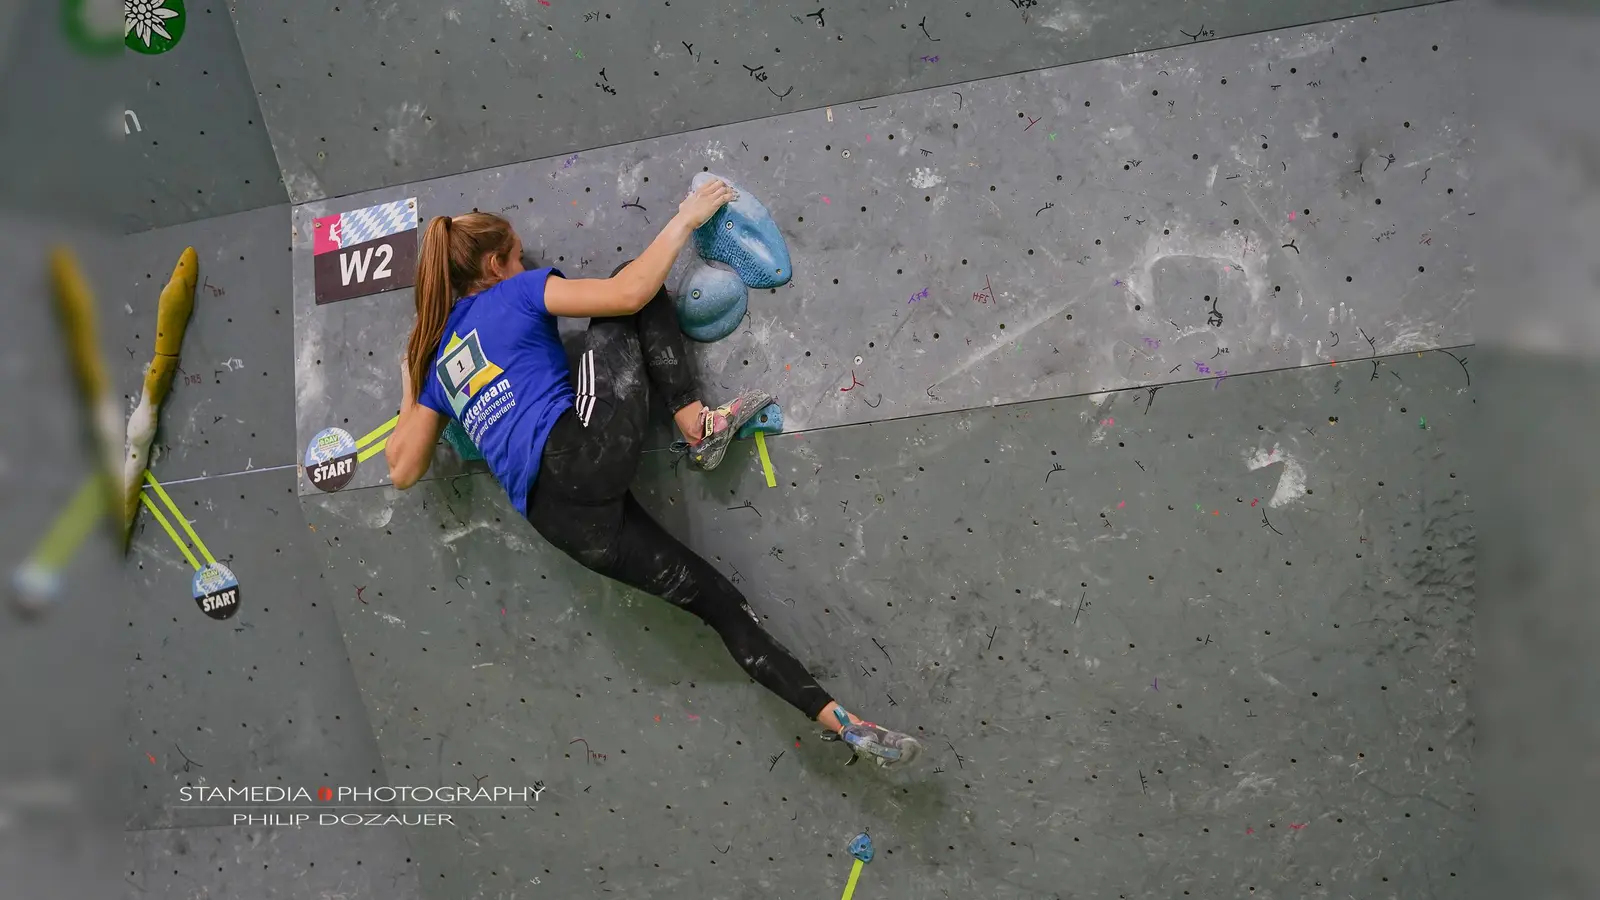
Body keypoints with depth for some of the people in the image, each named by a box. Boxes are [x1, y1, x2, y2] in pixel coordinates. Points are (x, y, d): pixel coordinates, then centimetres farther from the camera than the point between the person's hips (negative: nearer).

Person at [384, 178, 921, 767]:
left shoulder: (438, 360, 26)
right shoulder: (513, 293, 10)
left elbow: (404, 470, 24)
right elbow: (628, 292, -2)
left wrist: (411, 394, 40)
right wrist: (684, 220, 10)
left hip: (556, 514, 6)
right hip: (586, 453, -6)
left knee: (709, 594, 5)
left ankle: (837, 720, -4)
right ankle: (696, 426, 0)